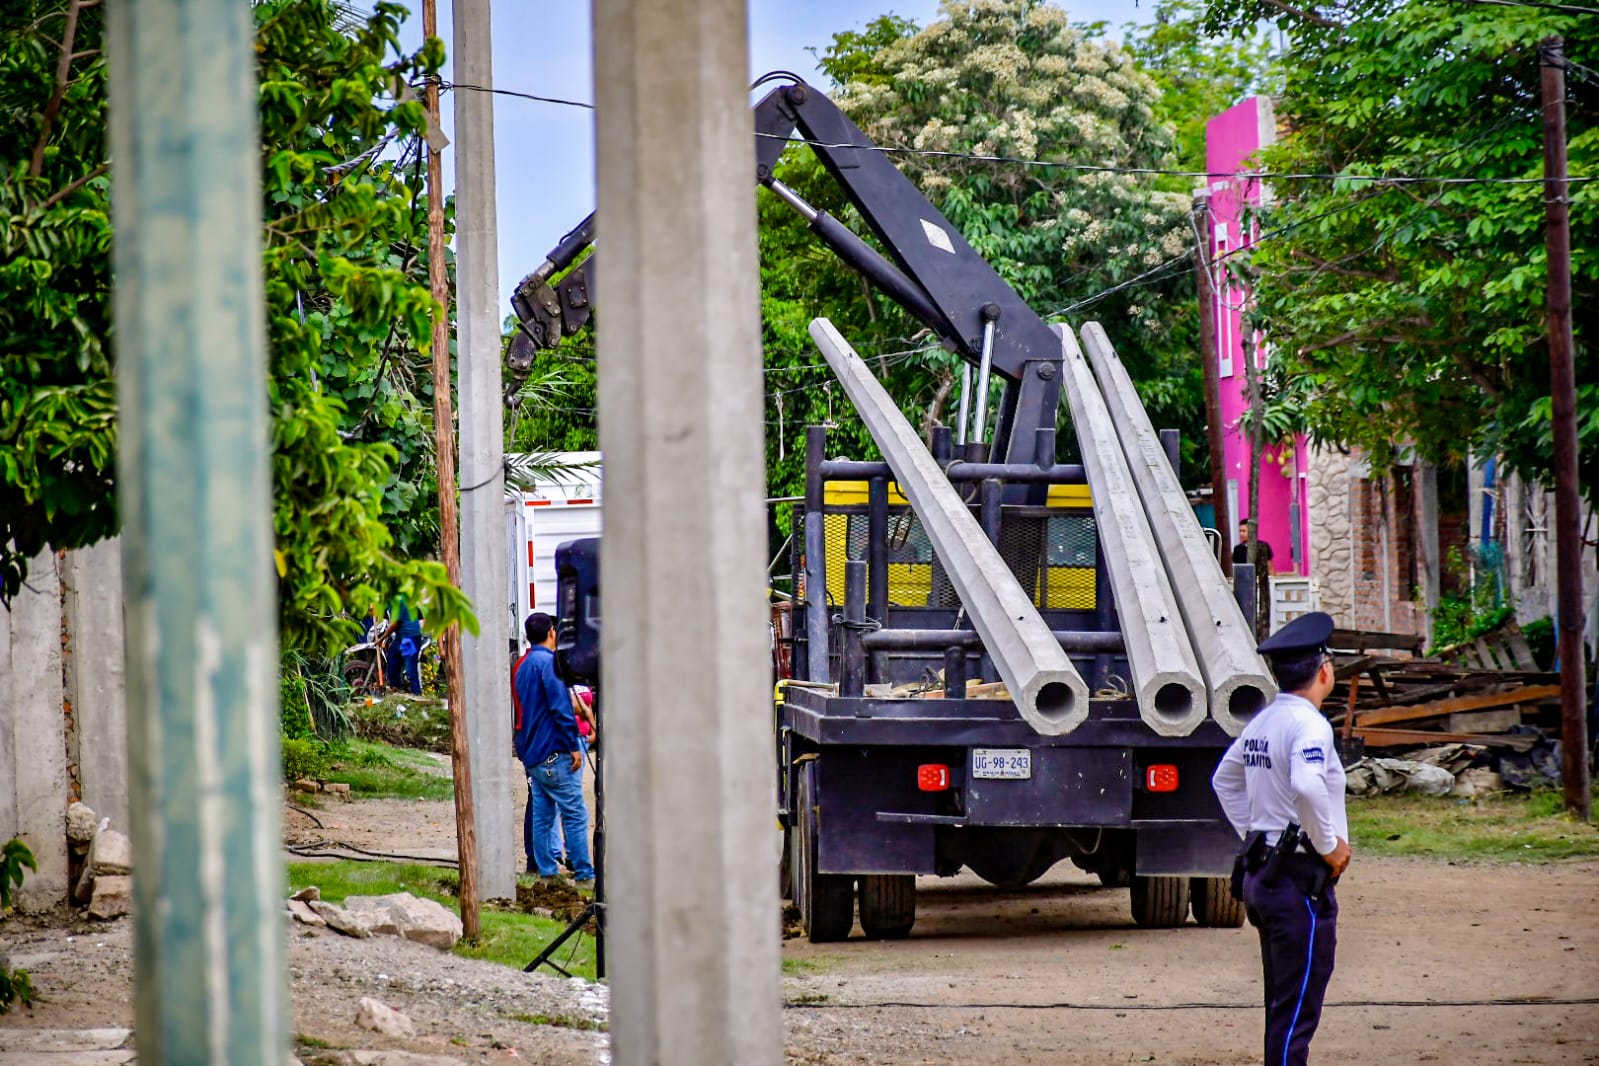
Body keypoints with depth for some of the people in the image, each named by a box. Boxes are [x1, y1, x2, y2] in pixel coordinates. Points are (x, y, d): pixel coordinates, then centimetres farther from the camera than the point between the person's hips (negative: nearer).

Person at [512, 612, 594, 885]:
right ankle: (583, 873, -8)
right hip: (554, 750, -9)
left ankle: (545, 870, 10)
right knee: (575, 813, -7)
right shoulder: (549, 662, -12)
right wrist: (573, 746, -15)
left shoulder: (523, 666, 16)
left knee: (541, 814, 10)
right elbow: (561, 707, -18)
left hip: (532, 753, 9)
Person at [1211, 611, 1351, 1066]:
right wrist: (1329, 845, -19)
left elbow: (1224, 780, 25)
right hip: (1301, 882, -9)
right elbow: (1307, 786, -33)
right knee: (1296, 1011, -8)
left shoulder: (1260, 723, 11)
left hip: (1261, 872, 9)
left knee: (1281, 1005, 16)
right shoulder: (1308, 725, -16)